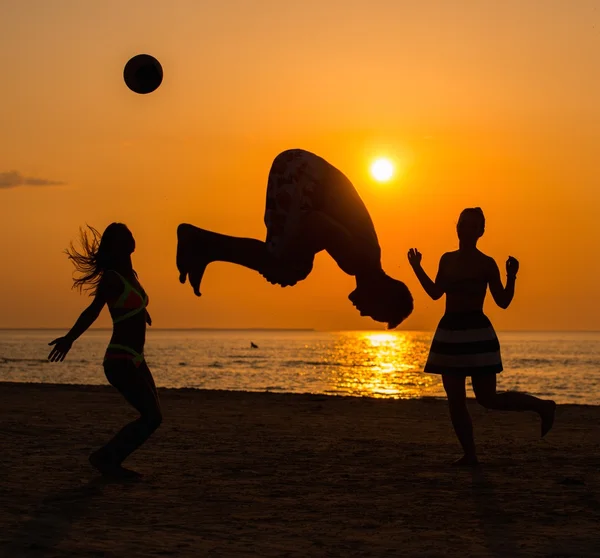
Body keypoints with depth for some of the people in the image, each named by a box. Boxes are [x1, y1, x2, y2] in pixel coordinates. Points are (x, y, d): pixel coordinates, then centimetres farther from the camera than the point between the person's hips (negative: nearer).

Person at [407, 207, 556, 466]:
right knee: (455, 399, 2)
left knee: (487, 398, -6)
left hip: (476, 331, -5)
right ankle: (470, 454, 11)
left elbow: (503, 302, -5)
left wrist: (511, 276, -20)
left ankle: (542, 406, 14)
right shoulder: (447, 260, 10)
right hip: (449, 331, 5)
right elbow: (436, 293, 21)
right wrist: (417, 268, 16)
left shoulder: (486, 264, -5)